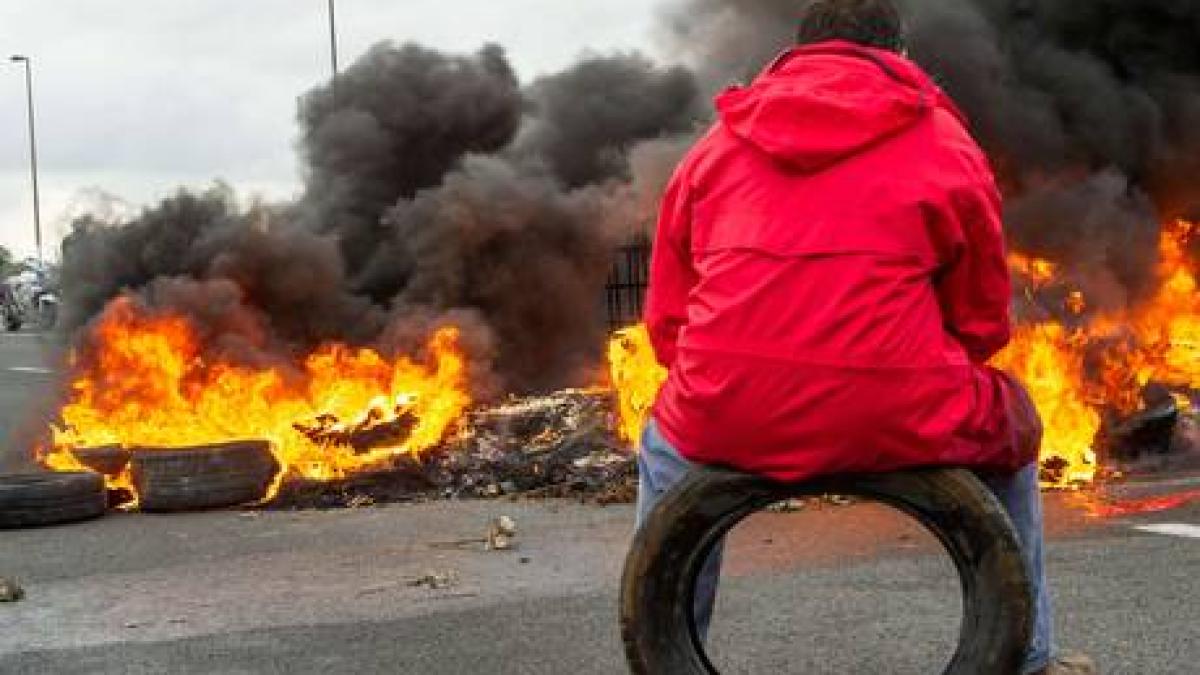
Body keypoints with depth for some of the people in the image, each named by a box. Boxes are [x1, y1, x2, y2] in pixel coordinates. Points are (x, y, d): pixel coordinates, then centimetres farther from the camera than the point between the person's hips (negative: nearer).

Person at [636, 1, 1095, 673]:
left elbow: (666, 317, 16)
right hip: (896, 422, -1)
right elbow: (983, 320, 14)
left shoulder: (717, 144, 18)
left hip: (725, 421, 2)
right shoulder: (944, 140, 11)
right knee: (1013, 426, 31)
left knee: (666, 442, 37)